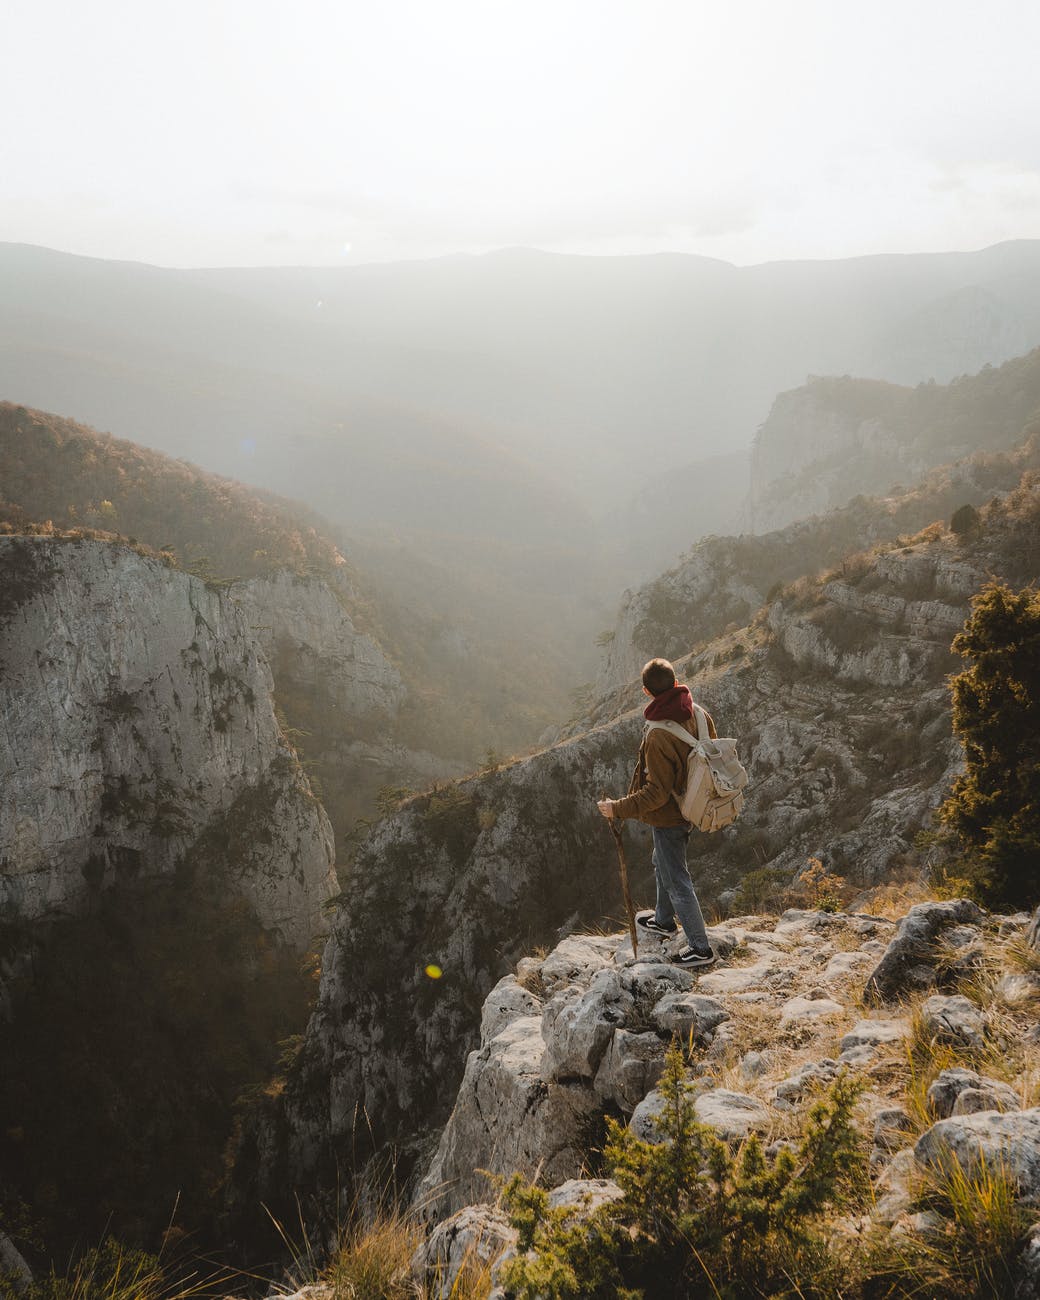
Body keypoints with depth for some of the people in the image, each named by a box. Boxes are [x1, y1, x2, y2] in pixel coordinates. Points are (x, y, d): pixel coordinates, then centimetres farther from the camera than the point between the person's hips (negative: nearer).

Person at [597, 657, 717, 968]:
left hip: (668, 817, -9)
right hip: (691, 807, 9)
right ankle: (664, 921, 51)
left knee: (676, 880, 9)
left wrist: (618, 808, -21)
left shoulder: (658, 737, -34)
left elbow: (657, 793, -30)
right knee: (662, 864, 30)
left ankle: (700, 948, 22)